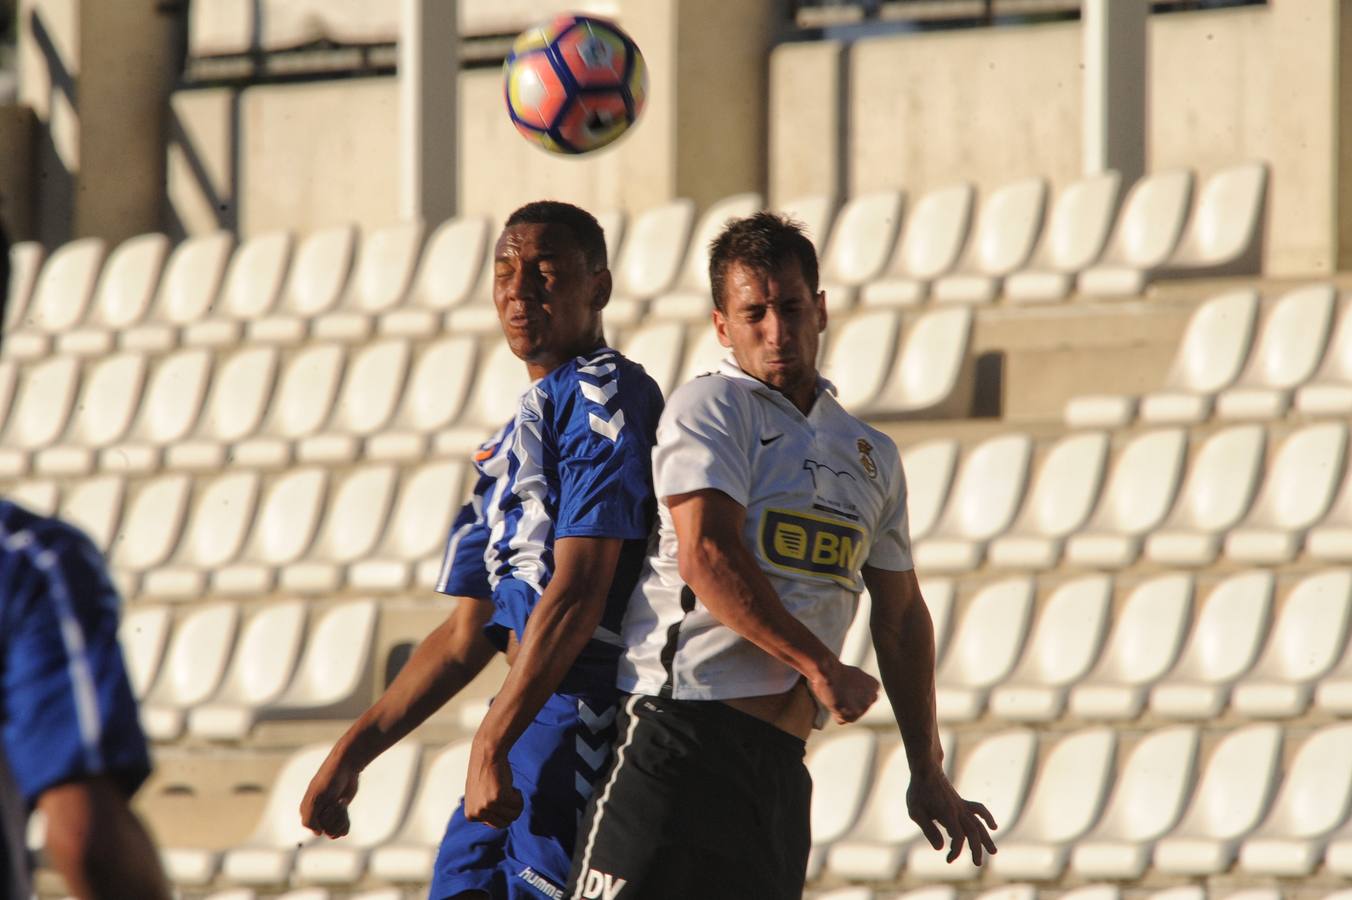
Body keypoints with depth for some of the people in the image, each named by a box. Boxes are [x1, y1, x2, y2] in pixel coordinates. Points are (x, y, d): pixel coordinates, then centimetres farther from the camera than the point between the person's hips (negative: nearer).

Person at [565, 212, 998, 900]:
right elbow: (705, 557, -14)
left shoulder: (872, 455, 20)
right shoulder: (712, 406, 0)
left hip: (782, 764, 7)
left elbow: (900, 617, 27)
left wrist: (928, 773, 24)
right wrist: (820, 665, -13)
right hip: (684, 736, -7)